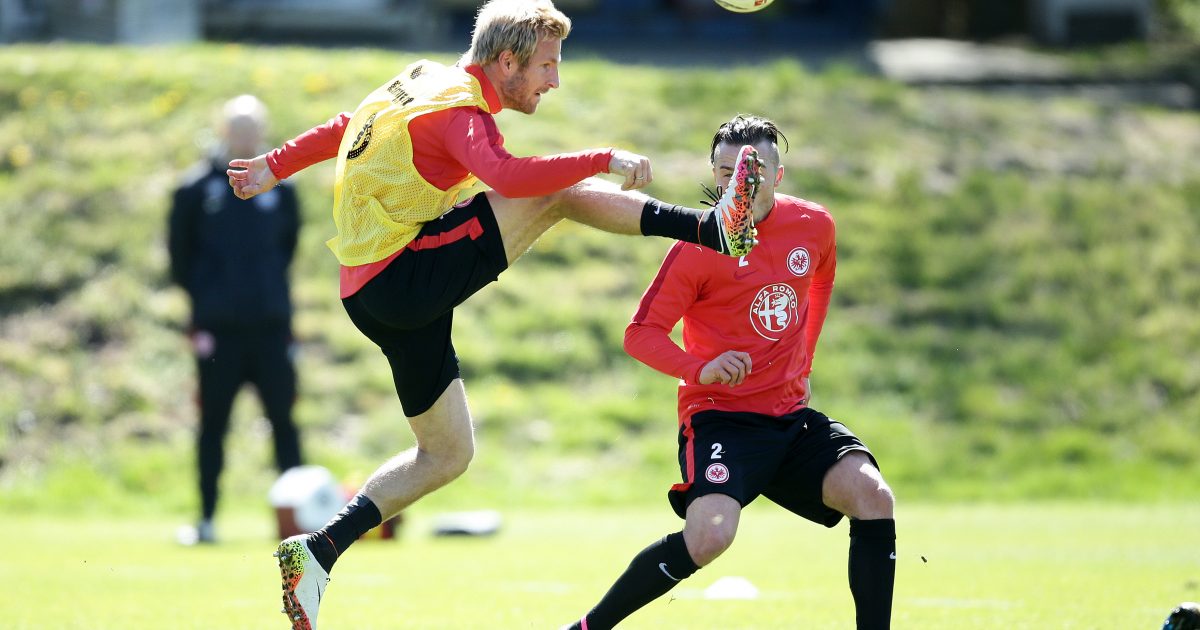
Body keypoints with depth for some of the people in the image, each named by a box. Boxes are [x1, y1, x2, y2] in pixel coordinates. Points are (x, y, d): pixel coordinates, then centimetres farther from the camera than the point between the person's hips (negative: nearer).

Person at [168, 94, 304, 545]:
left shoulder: (280, 189, 6)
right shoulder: (197, 190, 0)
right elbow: (181, 254, 5)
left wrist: (272, 292, 8)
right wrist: (202, 294, 2)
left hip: (271, 325, 2)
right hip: (217, 327, -2)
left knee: (283, 421, 4)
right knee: (213, 423, 3)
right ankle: (206, 520, 9)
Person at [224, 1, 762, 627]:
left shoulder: (422, 79, 14)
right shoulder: (460, 111, -16)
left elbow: (342, 128, 26)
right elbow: (508, 177, -35)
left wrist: (277, 166, 37)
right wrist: (605, 161, -31)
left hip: (369, 292, 10)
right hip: (402, 281, -10)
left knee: (446, 454, 16)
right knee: (556, 193, -16)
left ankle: (315, 553, 12)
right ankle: (714, 227, -20)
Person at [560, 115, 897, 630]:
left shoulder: (815, 226, 5)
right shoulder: (701, 244, -10)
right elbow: (640, 334, -10)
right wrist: (703, 370, -26)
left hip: (791, 414, 5)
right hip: (720, 416, -5)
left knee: (873, 496, -18)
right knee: (709, 537, -28)